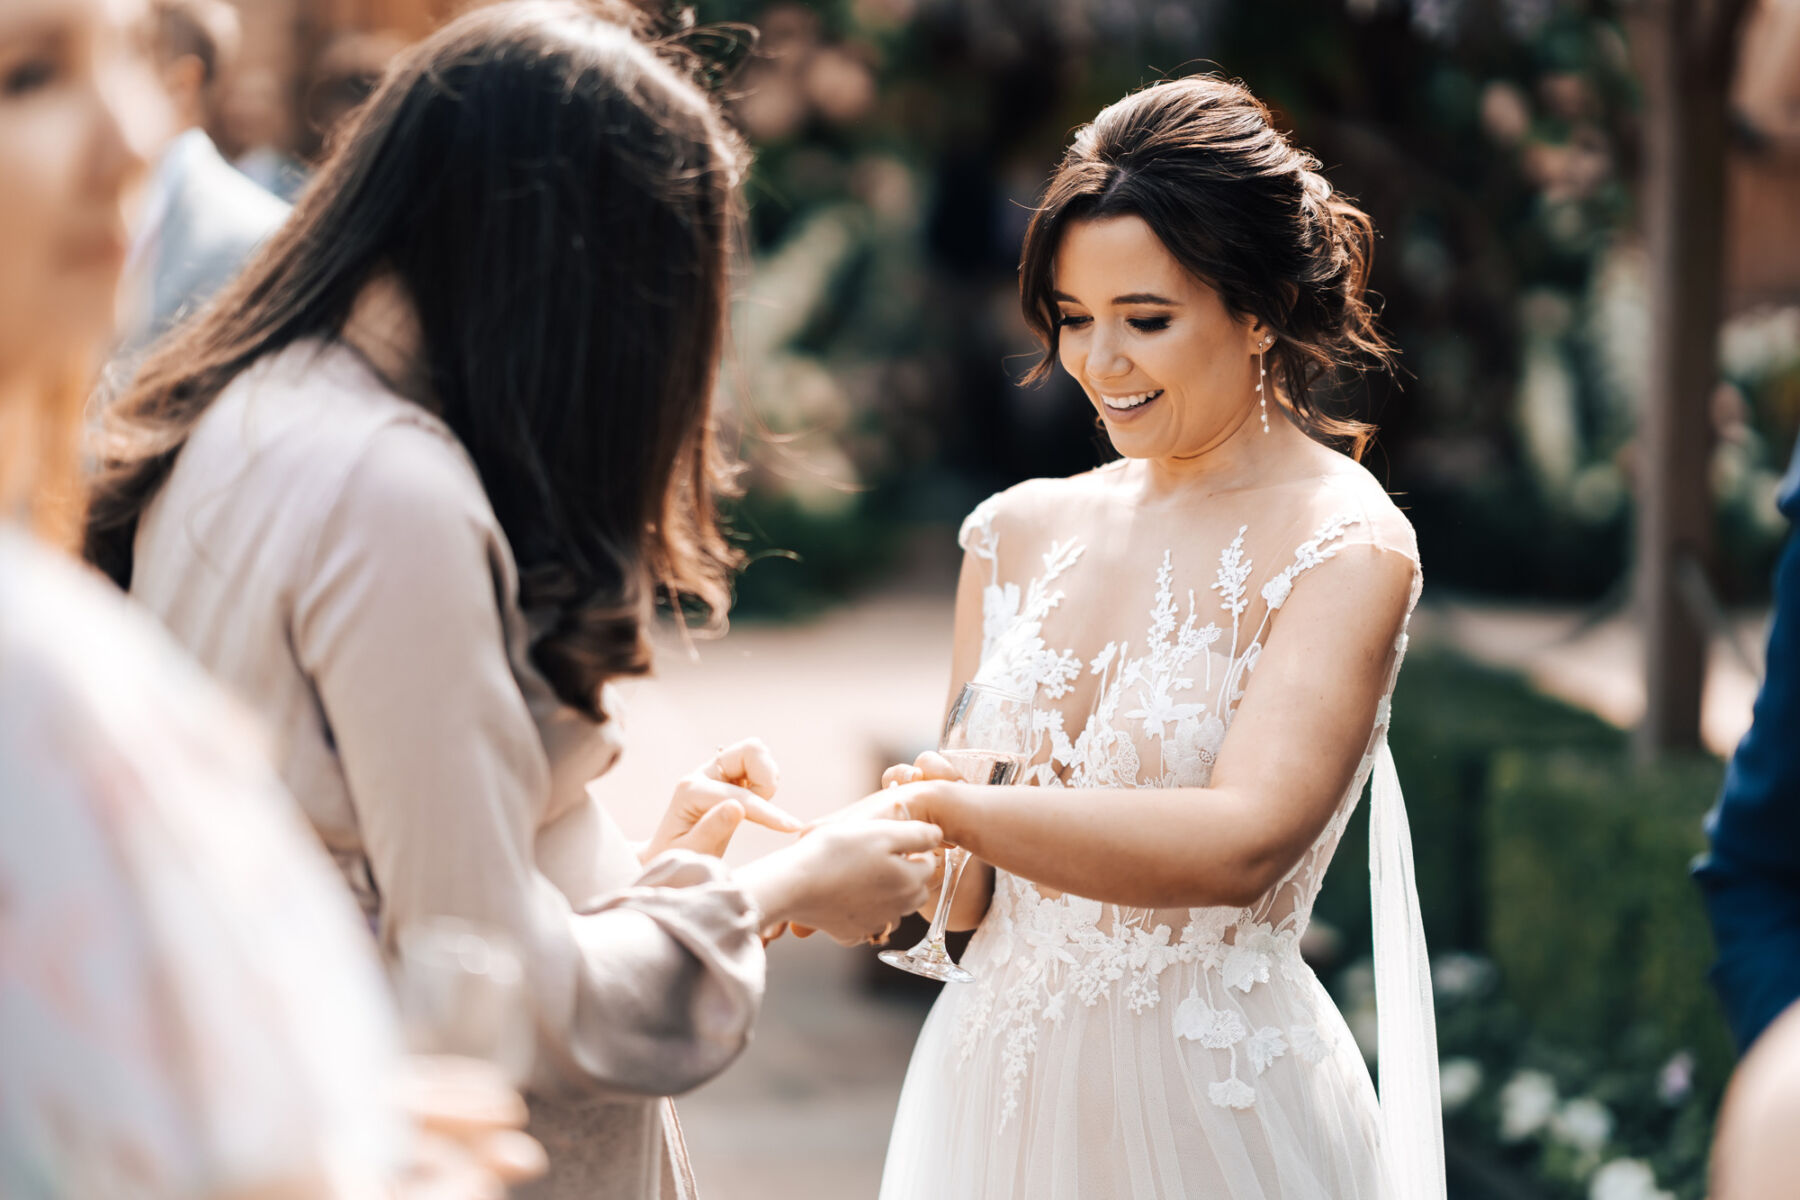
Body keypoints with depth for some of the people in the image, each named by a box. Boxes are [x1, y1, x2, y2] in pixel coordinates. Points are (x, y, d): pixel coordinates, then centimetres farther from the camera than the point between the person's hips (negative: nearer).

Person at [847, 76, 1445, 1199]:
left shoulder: (1345, 548, -12)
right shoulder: (1022, 533, 4)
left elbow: (1243, 844, -26)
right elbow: (966, 893, 5)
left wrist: (941, 806, -29)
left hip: (1218, 1109, -4)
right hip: (994, 1089, 5)